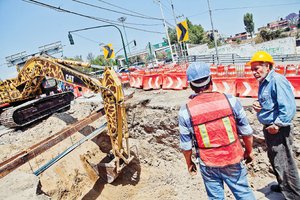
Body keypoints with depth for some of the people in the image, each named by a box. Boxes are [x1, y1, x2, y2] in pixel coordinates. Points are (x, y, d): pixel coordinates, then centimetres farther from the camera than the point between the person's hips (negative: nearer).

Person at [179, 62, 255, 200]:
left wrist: (189, 163, 12)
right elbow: (246, 132, -4)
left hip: (208, 165, 0)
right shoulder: (230, 100, -14)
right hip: (233, 160, 1)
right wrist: (249, 151, 14)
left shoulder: (185, 111, -15)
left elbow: (186, 145, -6)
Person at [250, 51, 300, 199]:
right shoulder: (263, 83, 11)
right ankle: (283, 186, 43)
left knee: (284, 163, 0)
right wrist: (258, 106, 2)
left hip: (278, 130, -10)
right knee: (274, 160, 23)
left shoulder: (277, 80, -19)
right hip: (269, 128, 10)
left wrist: (278, 124, -22)